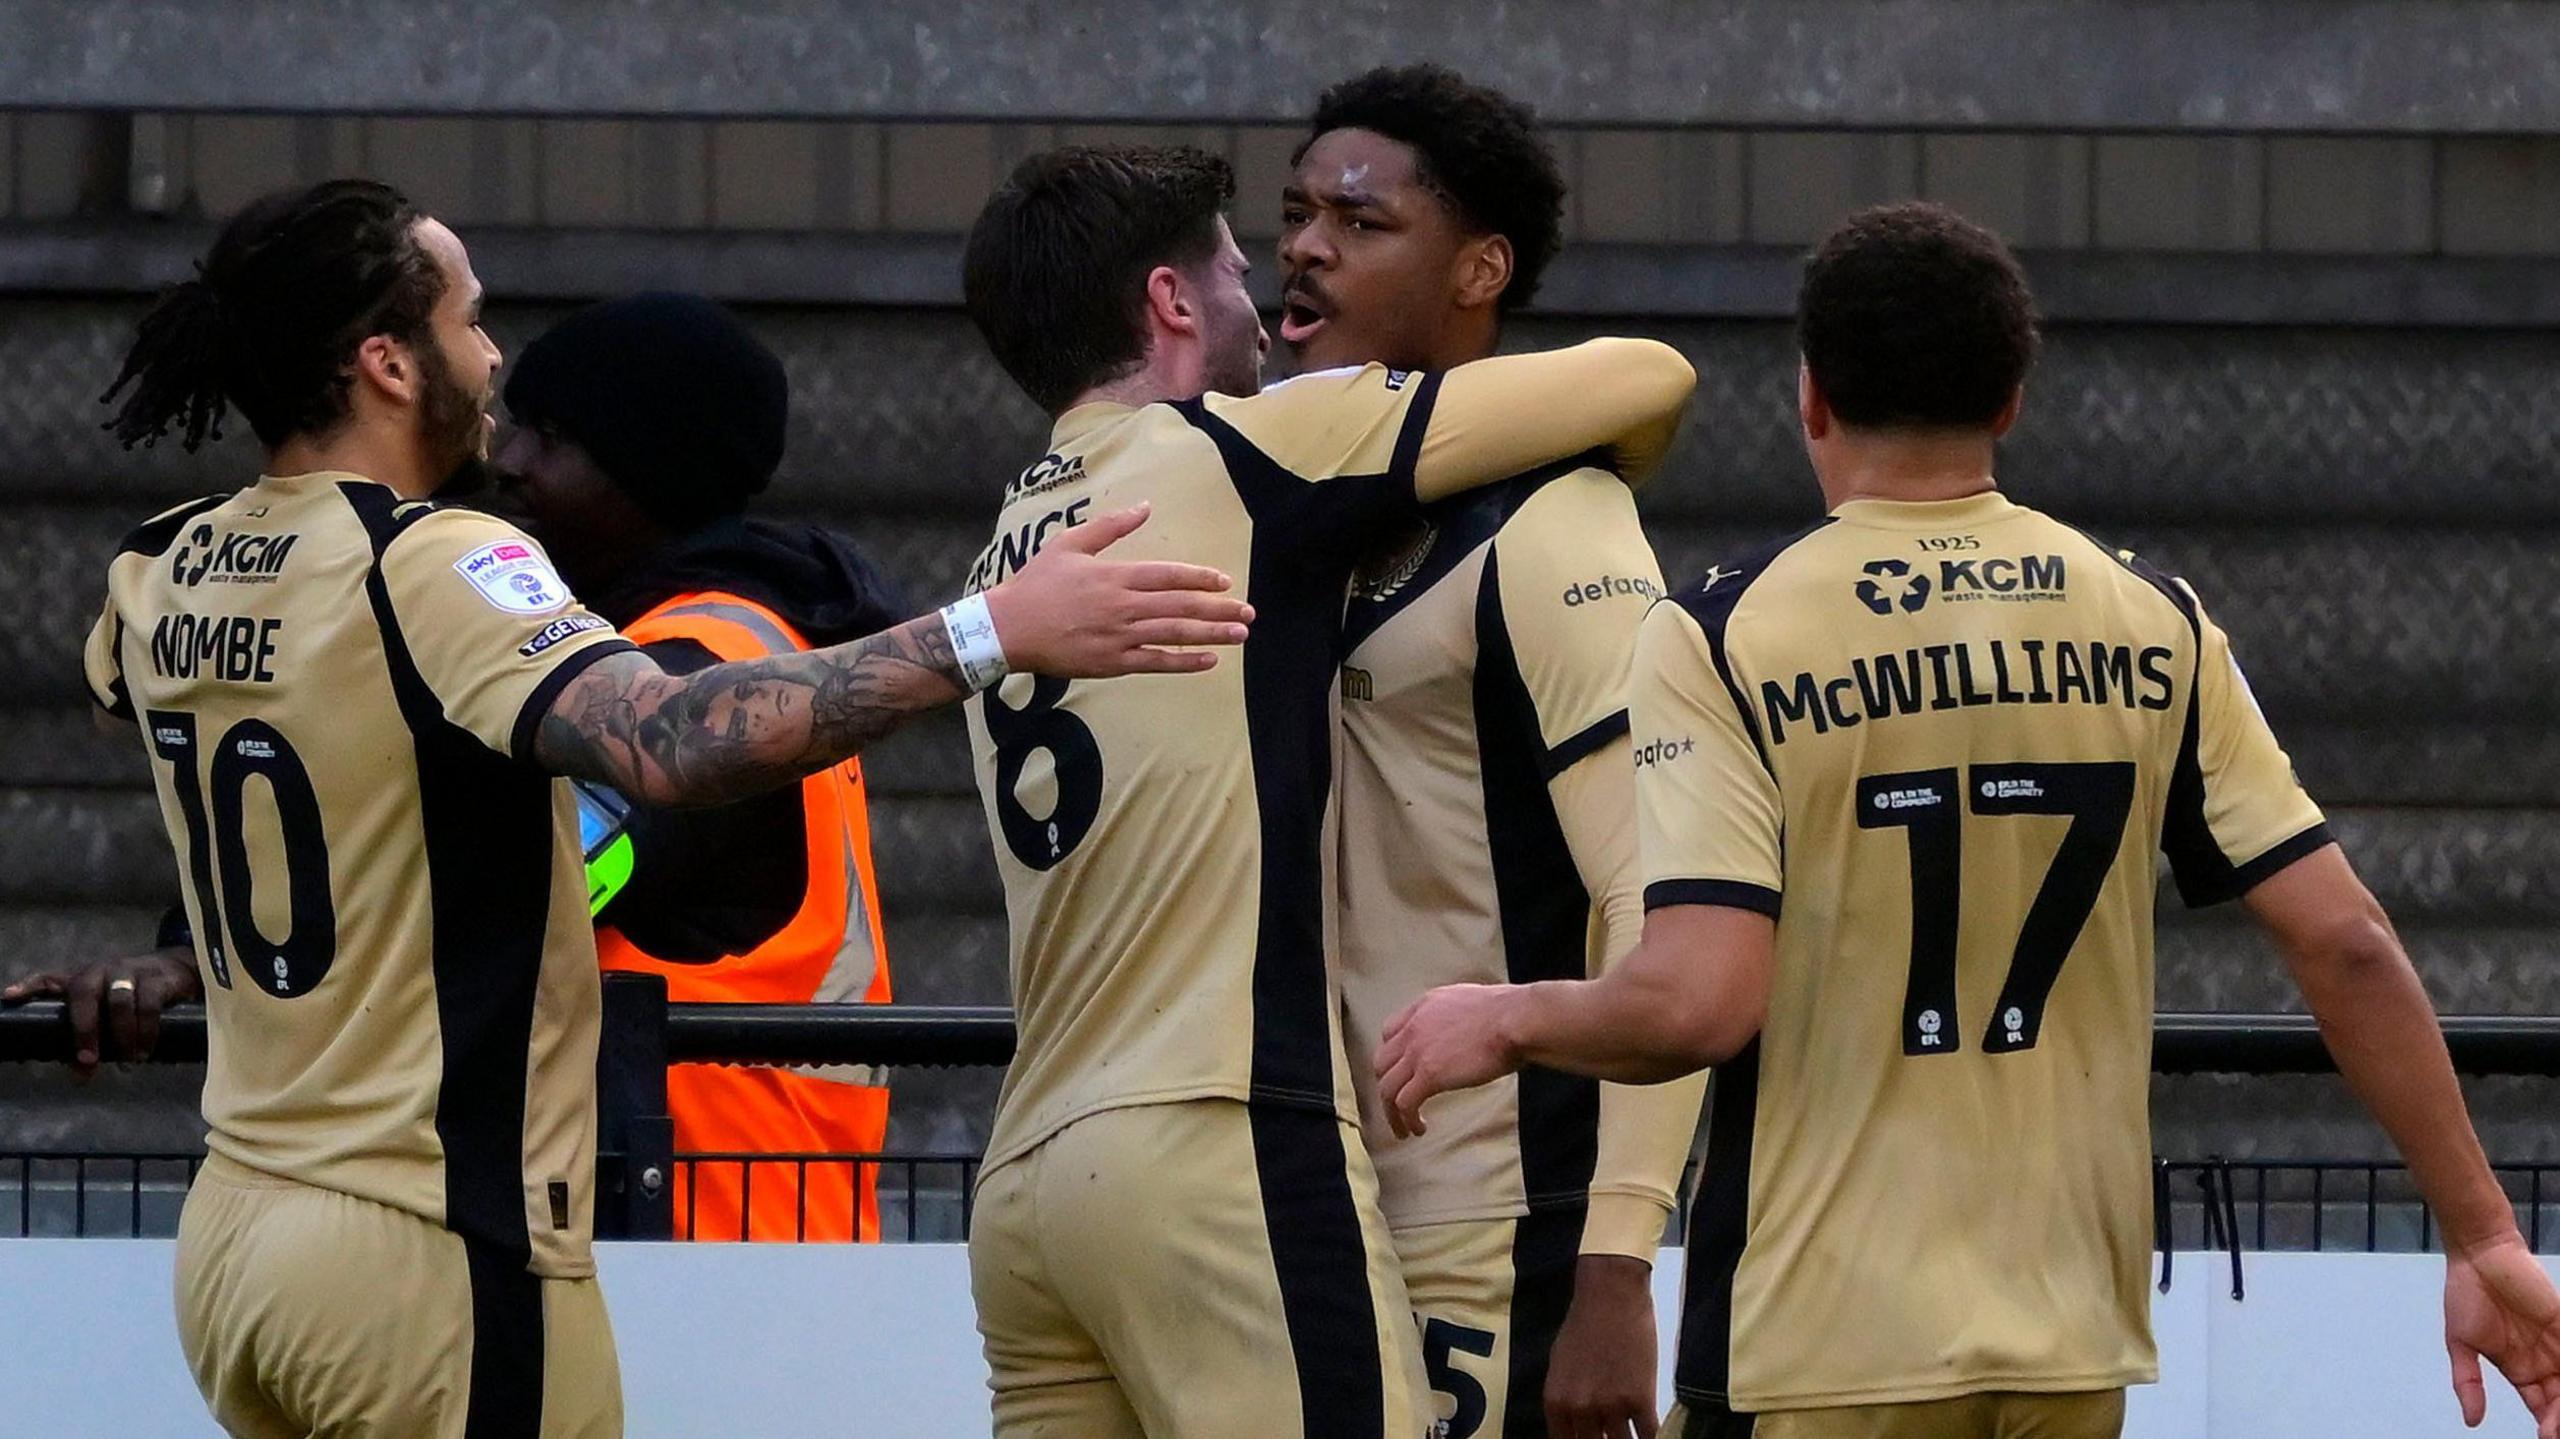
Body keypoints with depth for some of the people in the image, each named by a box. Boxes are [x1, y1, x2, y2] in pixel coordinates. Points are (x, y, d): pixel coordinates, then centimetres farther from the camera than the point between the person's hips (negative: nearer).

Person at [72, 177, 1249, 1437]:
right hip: (429, 1249, -8)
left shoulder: (161, 577, 7)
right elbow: (672, 746, -33)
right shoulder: (425, 564, -17)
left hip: (235, 1230, 8)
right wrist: (990, 633, -35)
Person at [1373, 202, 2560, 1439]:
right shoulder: (2153, 628, 3)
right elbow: (2345, 944, 1)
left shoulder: (1719, 640, -8)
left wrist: (1500, 1023, 2)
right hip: (2076, 1339, 4)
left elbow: (1697, 1001, -17)